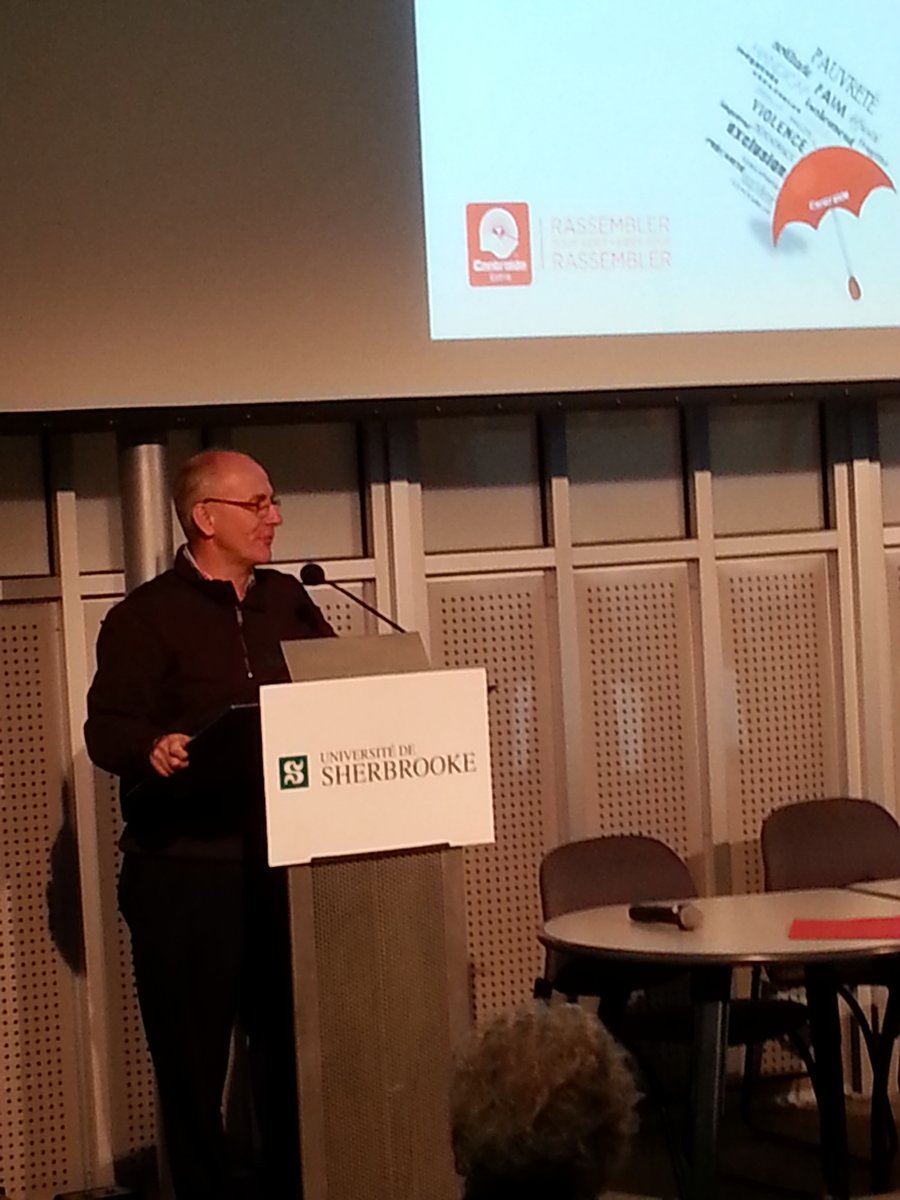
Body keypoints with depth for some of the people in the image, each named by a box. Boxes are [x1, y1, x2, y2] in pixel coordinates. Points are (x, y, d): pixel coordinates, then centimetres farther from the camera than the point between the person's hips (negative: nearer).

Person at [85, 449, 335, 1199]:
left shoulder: (287, 602, 13)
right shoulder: (147, 615, -4)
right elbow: (106, 729, -10)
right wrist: (153, 747, -31)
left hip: (287, 861, 5)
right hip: (186, 872, -4)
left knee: (294, 1046, 10)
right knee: (193, 1057, 3)